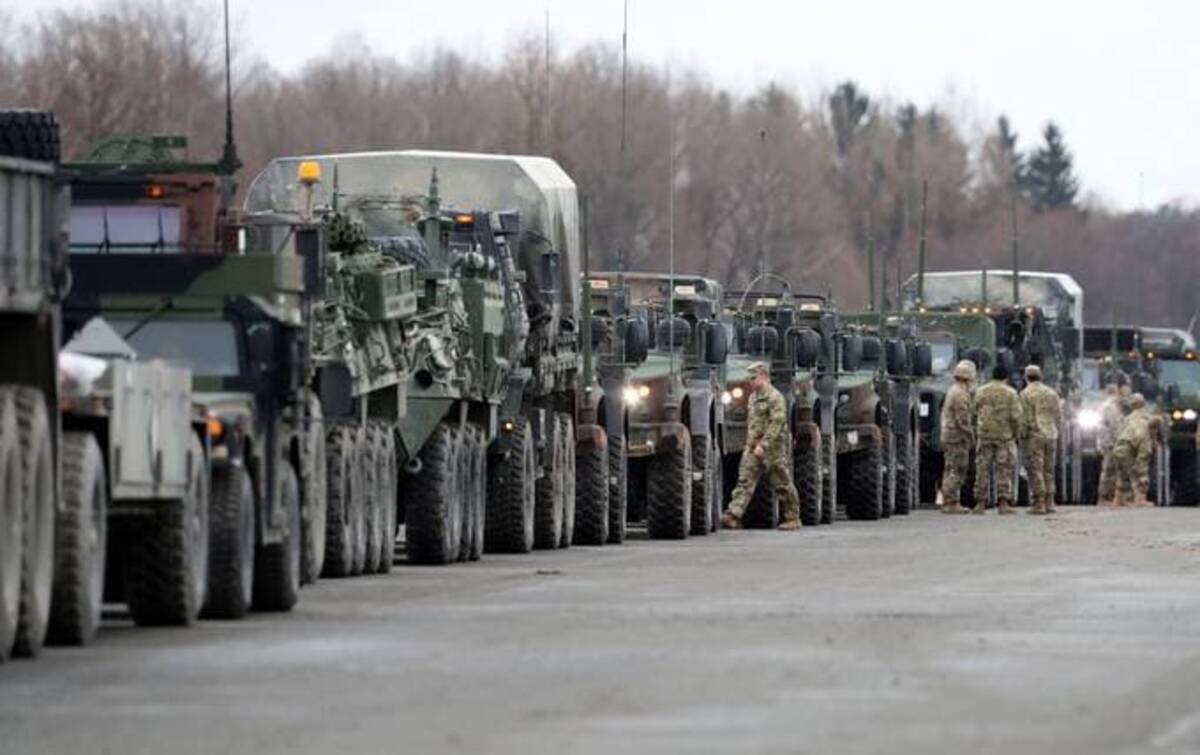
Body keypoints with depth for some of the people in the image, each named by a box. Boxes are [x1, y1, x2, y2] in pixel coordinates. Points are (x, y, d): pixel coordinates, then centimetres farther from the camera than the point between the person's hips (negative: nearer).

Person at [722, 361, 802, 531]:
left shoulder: (775, 398, -12)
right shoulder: (753, 398, 15)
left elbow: (776, 424, -20)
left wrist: (763, 445, -26)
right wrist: (749, 444, 18)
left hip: (772, 448, -8)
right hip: (753, 449, 8)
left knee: (782, 484, 2)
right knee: (745, 481, -5)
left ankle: (793, 519, 13)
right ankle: (734, 516, -14)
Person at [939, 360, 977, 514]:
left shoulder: (952, 391, 16)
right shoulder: (961, 394, -16)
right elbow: (963, 420, -20)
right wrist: (971, 437, -13)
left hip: (948, 436, 10)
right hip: (958, 437, -10)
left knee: (950, 471, 12)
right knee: (957, 471, -9)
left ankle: (947, 502, 15)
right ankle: (951, 503, -11)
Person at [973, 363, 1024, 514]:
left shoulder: (980, 393, 4)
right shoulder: (1010, 393, -4)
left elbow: (975, 415, 4)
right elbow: (1016, 417, -7)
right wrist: (1017, 434, 5)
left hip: (985, 435, 2)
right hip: (1005, 436, -2)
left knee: (982, 469, 6)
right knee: (1004, 470, 1)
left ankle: (980, 503, 4)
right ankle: (1003, 503, -6)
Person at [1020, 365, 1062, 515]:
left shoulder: (1026, 394, -5)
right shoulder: (1052, 393, 11)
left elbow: (1026, 418, -10)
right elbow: (1059, 416, 11)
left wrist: (1022, 434, -1)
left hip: (1034, 436, -5)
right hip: (1051, 435, 5)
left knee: (1035, 469, -4)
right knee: (1049, 470, 11)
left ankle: (1039, 503, -9)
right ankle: (1049, 502, 10)